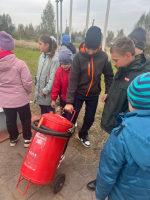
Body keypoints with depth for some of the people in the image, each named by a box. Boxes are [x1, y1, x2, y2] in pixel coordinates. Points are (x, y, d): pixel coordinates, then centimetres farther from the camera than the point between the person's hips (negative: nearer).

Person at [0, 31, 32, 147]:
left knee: (10, 120, 21)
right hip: (21, 98, -4)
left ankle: (13, 139, 42)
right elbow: (27, 82, -17)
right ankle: (27, 139, 32)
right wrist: (29, 91, 3)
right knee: (26, 119, 16)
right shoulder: (20, 63, -19)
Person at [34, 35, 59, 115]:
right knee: (43, 110, 21)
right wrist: (37, 83, 10)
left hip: (48, 92, -7)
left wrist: (46, 90, -15)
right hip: (40, 89, 7)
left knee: (49, 111, 8)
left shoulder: (54, 59, -17)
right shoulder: (42, 56, 7)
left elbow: (53, 77, -18)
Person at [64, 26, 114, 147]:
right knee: (71, 118, 3)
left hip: (94, 95, 2)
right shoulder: (79, 56, -16)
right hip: (78, 93, -2)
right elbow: (73, 80, -18)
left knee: (90, 119, 14)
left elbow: (109, 76, 2)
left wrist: (108, 92, -3)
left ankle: (83, 135, 43)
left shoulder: (104, 57, -11)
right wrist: (69, 101, -20)